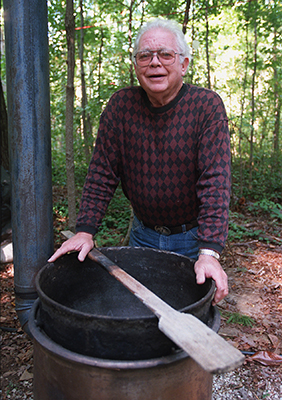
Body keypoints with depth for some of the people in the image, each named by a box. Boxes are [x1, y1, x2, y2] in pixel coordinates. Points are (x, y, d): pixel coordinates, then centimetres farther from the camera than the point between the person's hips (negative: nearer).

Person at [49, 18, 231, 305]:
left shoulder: (207, 106, -16)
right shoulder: (121, 105, -8)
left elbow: (215, 182, -24)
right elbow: (102, 173, -6)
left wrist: (209, 251, -32)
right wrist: (85, 230, -16)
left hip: (192, 238, -2)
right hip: (143, 233, 3)